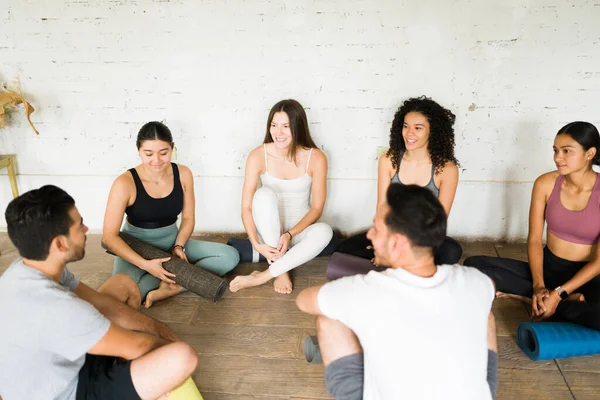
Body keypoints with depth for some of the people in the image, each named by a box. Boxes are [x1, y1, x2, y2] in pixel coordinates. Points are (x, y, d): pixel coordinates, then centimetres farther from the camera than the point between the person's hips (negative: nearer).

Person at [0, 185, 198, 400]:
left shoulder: (26, 268, -9)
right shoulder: (55, 309, -37)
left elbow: (101, 303, 2)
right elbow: (136, 346, -23)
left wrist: (153, 326, 1)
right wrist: (164, 343, -2)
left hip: (59, 364, 9)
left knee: (124, 284, 13)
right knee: (182, 356, -24)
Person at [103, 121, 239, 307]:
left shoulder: (183, 174, -9)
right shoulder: (125, 183, -20)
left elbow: (188, 218, 3)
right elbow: (109, 236, -19)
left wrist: (179, 246, -15)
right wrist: (145, 264, -29)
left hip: (171, 242, 4)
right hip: (135, 248, -4)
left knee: (230, 256, -13)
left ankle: (171, 284, -23)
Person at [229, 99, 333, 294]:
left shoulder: (316, 158, -14)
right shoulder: (258, 156, -14)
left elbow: (317, 208, -11)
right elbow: (246, 207, -14)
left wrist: (290, 234, -24)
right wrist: (256, 244, -27)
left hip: (300, 230, 0)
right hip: (269, 231, 0)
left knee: (324, 231, -33)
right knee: (264, 194, -31)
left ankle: (262, 276, -24)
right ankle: (281, 271, -22)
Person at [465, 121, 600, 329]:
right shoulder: (545, 183, -6)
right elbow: (534, 240, -4)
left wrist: (559, 293, -22)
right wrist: (538, 285, -18)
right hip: (548, 268, 4)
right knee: (473, 265, -18)